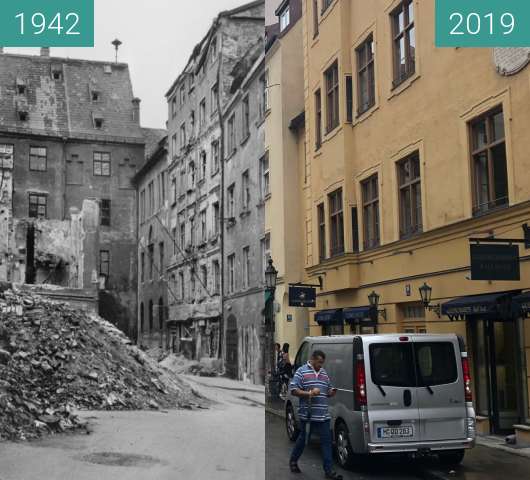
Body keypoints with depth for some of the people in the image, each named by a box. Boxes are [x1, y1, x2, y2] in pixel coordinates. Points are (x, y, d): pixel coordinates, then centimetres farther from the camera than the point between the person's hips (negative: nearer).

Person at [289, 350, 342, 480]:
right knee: (303, 439, 9)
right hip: (307, 414, -5)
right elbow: (293, 389, -10)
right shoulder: (302, 371, -5)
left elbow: (329, 391, 22)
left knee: (326, 441, 1)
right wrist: (309, 393, -20)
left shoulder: (324, 373, 14)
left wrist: (332, 392, -1)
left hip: (323, 415, 5)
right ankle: (293, 461, 32)